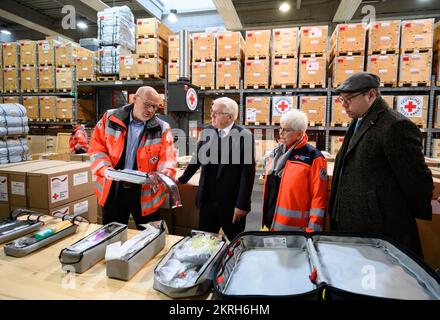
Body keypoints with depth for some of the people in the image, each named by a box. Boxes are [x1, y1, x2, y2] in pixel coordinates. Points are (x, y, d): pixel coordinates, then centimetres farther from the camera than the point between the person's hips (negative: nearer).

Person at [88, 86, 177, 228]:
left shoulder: (162, 128, -3)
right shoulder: (110, 119, -1)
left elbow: (167, 157, -9)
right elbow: (96, 148, 0)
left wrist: (164, 173, -30)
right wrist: (105, 168, -17)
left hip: (145, 192, -1)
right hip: (113, 189, 1)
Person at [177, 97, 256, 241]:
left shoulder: (244, 136, -12)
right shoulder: (206, 132, 2)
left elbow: (248, 172, -13)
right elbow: (198, 158, 14)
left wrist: (242, 204, -14)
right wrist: (182, 179, 18)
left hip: (231, 202, -4)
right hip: (208, 199, 4)